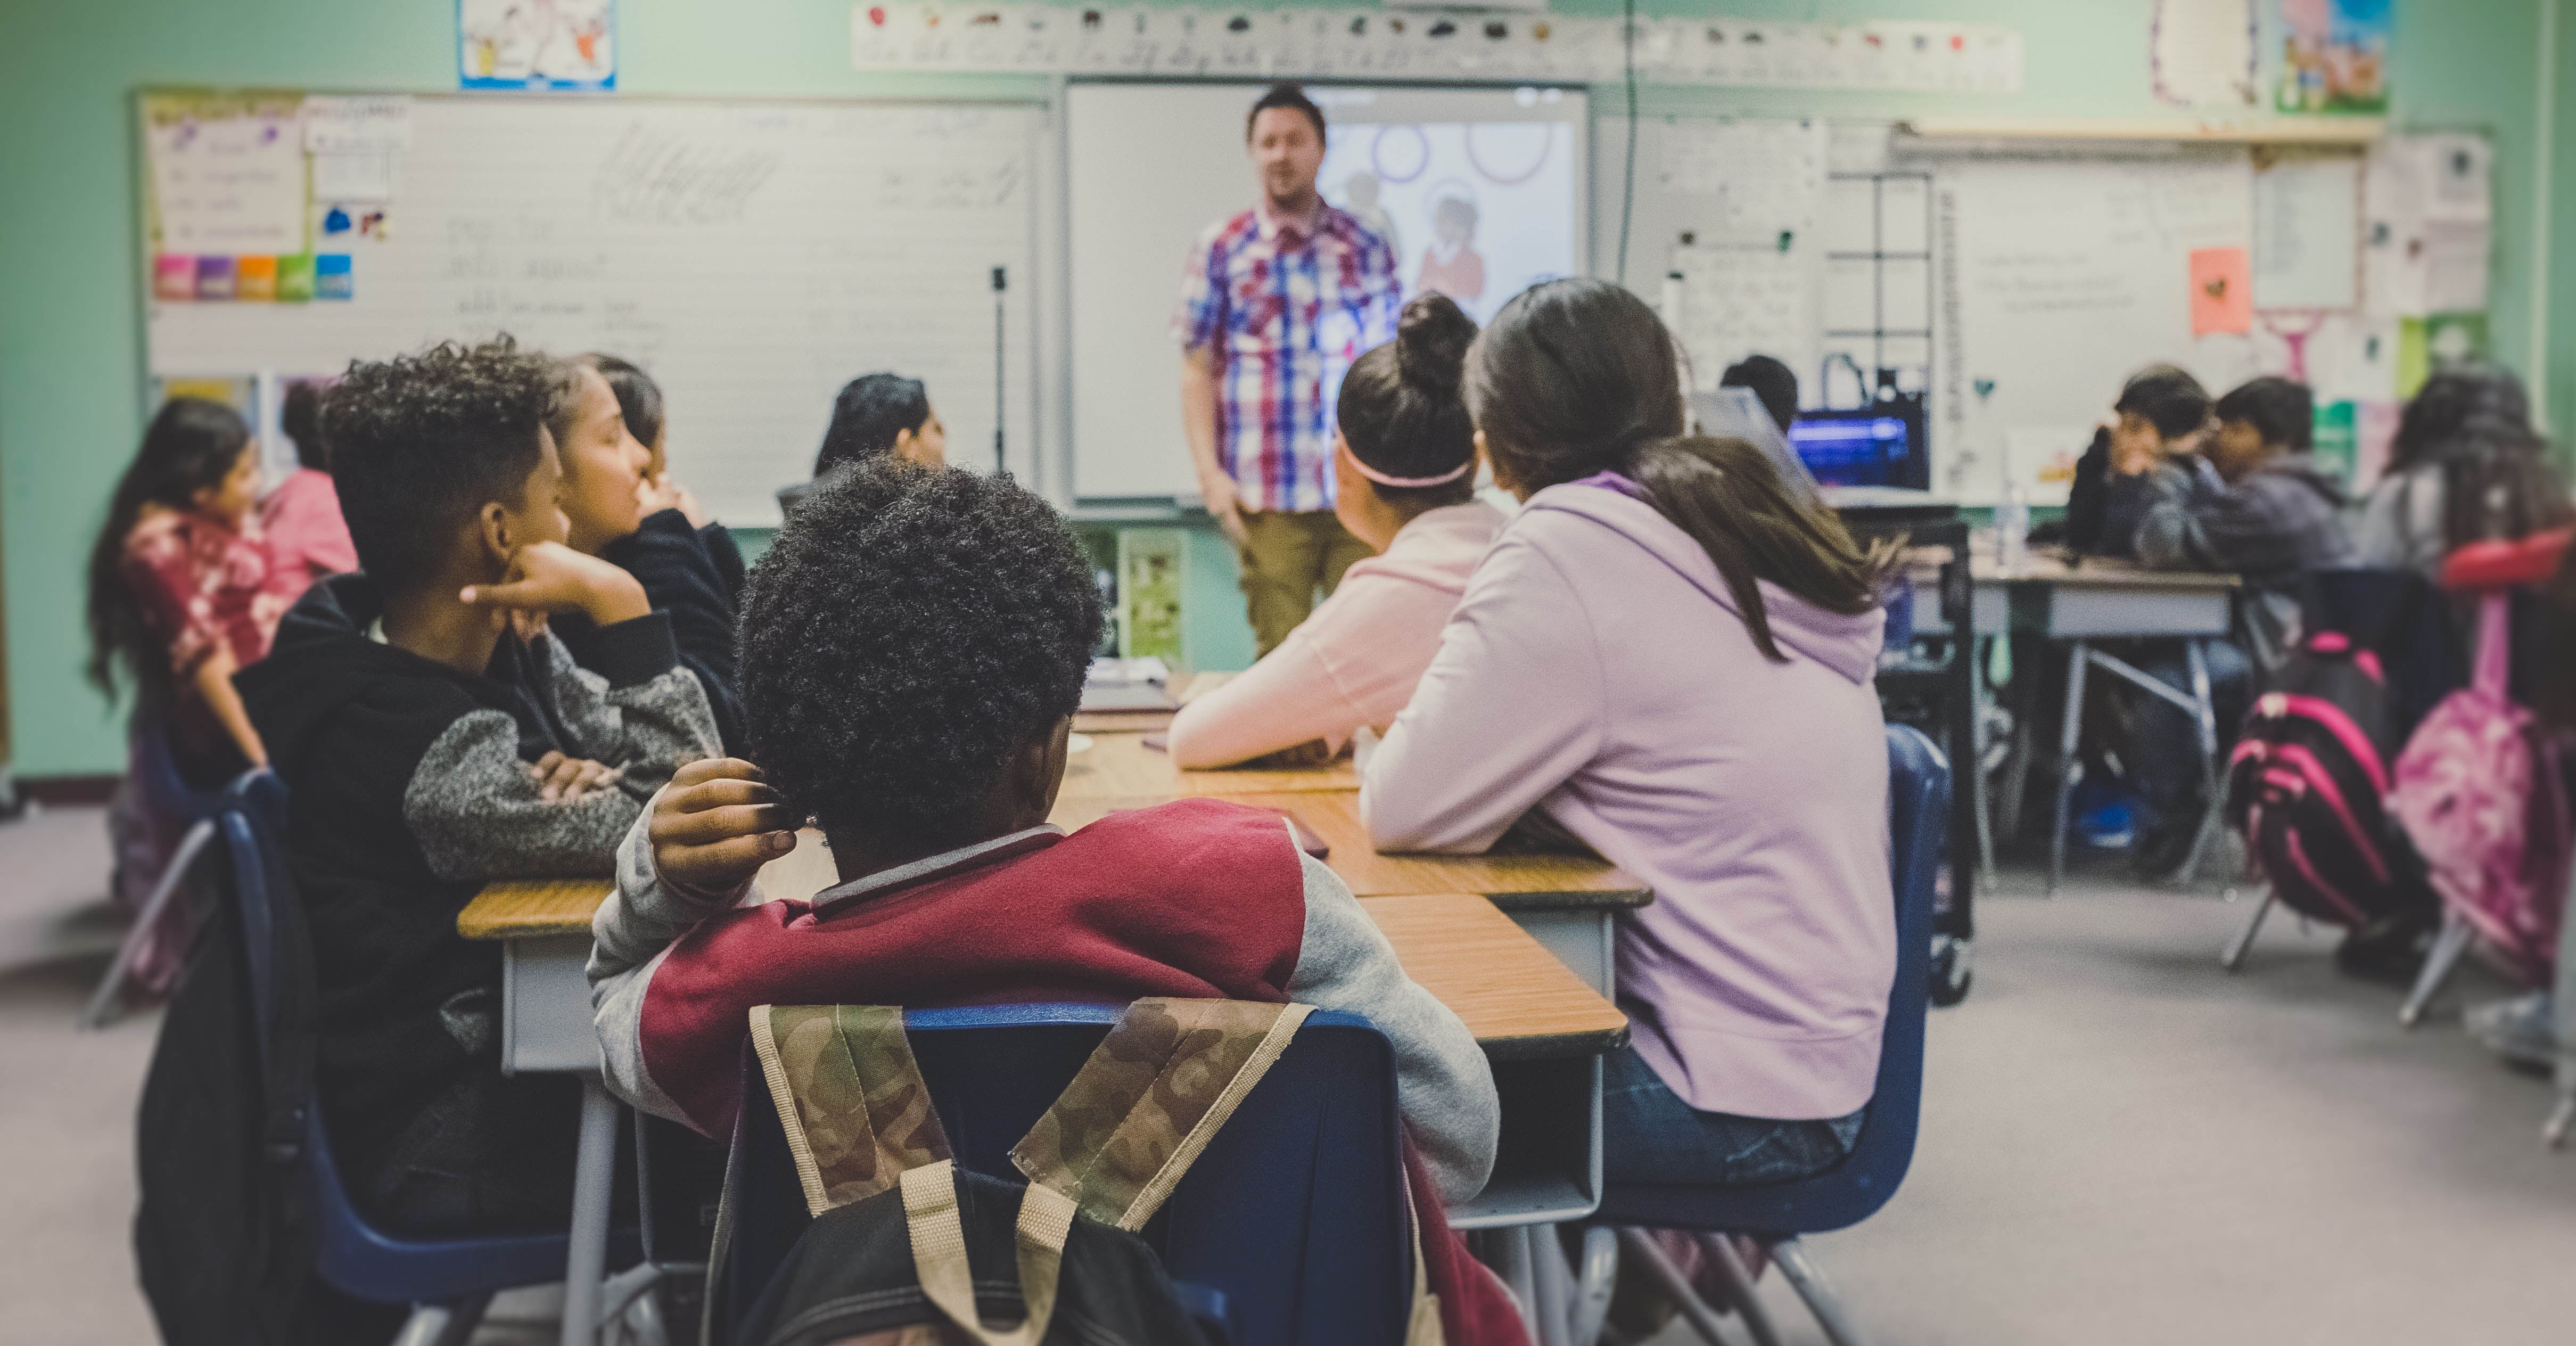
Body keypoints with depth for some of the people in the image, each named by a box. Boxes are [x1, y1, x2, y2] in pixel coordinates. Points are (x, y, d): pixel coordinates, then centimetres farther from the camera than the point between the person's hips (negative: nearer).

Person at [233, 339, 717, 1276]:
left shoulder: (506, 649, 0)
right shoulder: (409, 739, -27)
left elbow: (684, 771, 3)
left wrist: (590, 778, -19)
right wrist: (621, 605, -25)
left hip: (509, 1040, 8)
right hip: (447, 1141, -8)